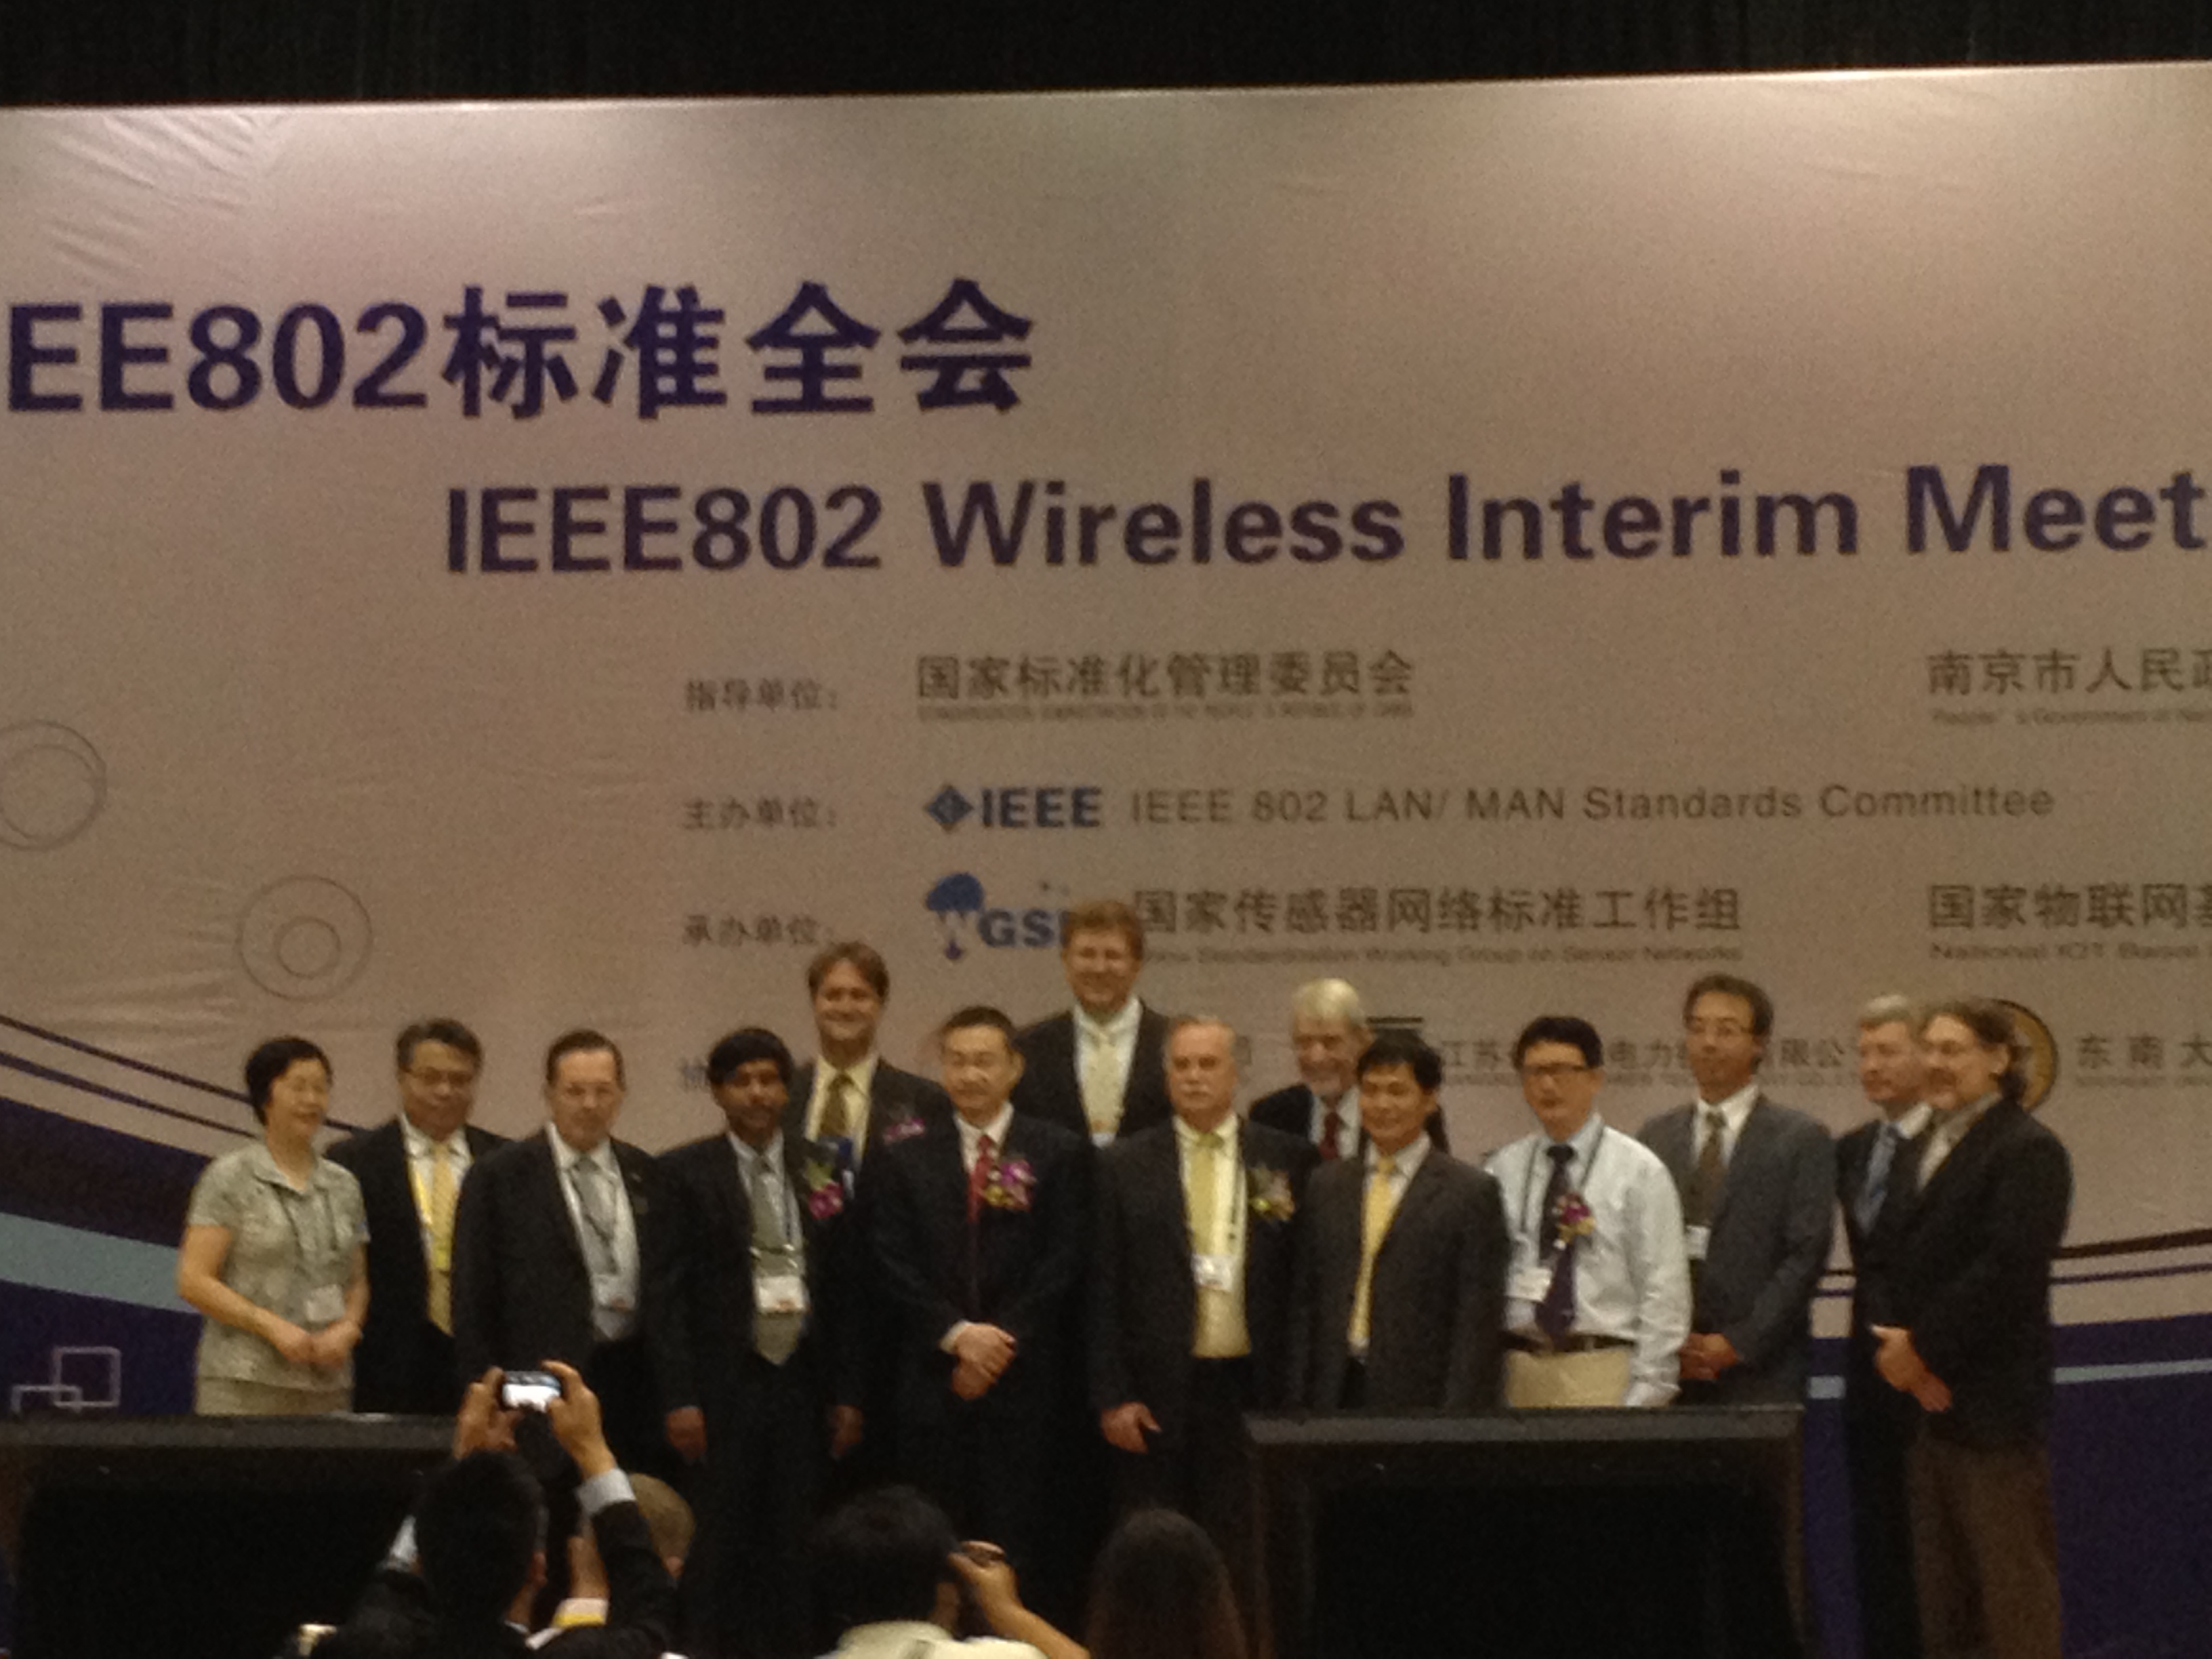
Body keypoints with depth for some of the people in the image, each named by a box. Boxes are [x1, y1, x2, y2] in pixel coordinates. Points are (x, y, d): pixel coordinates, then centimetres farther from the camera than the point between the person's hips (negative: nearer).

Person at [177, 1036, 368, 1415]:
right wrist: (272, 1326, -13)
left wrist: (348, 1327, -2)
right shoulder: (230, 1178, 1)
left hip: (327, 1383, 4)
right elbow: (193, 1281, -5)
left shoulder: (343, 1185, 15)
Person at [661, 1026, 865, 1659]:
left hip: (802, 1380, 3)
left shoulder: (822, 1168, 8)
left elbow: (844, 1288, 9)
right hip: (722, 1386, -3)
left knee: (792, 1547, 5)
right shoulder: (684, 1173, -1)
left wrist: (846, 1391, 6)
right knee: (718, 1549, -1)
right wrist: (680, 1396, -9)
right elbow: (669, 1292, -4)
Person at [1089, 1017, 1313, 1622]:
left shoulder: (1288, 1160, 4)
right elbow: (1103, 1291, 3)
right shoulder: (1125, 1165, 4)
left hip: (1252, 1387, 0)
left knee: (1245, 1563, 0)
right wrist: (1111, 1396, -3)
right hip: (1158, 1395, 0)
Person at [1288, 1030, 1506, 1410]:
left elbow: (1478, 1320, -5)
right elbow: (1305, 1303, 12)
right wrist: (1298, 1403, 5)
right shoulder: (1325, 1185, 13)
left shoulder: (1472, 1193, -1)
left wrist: (1458, 1419, -11)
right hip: (1335, 1395, 4)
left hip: (1420, 1397, -4)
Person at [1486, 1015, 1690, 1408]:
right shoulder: (1503, 1170, 10)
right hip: (1519, 1370, 3)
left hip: (1604, 1375, -3)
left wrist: (1644, 1398, -8)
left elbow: (1664, 1291, -2)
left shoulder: (1638, 1170, 1)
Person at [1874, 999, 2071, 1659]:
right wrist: (1903, 1353, -3)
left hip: (1991, 1401, -8)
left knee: (2013, 1583, -3)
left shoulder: (2026, 1150, -9)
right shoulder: (1928, 1147, 17)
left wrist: (1922, 1348, -14)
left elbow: (2008, 1272, -18)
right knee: (1938, 1594, 10)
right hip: (1925, 1396, 8)